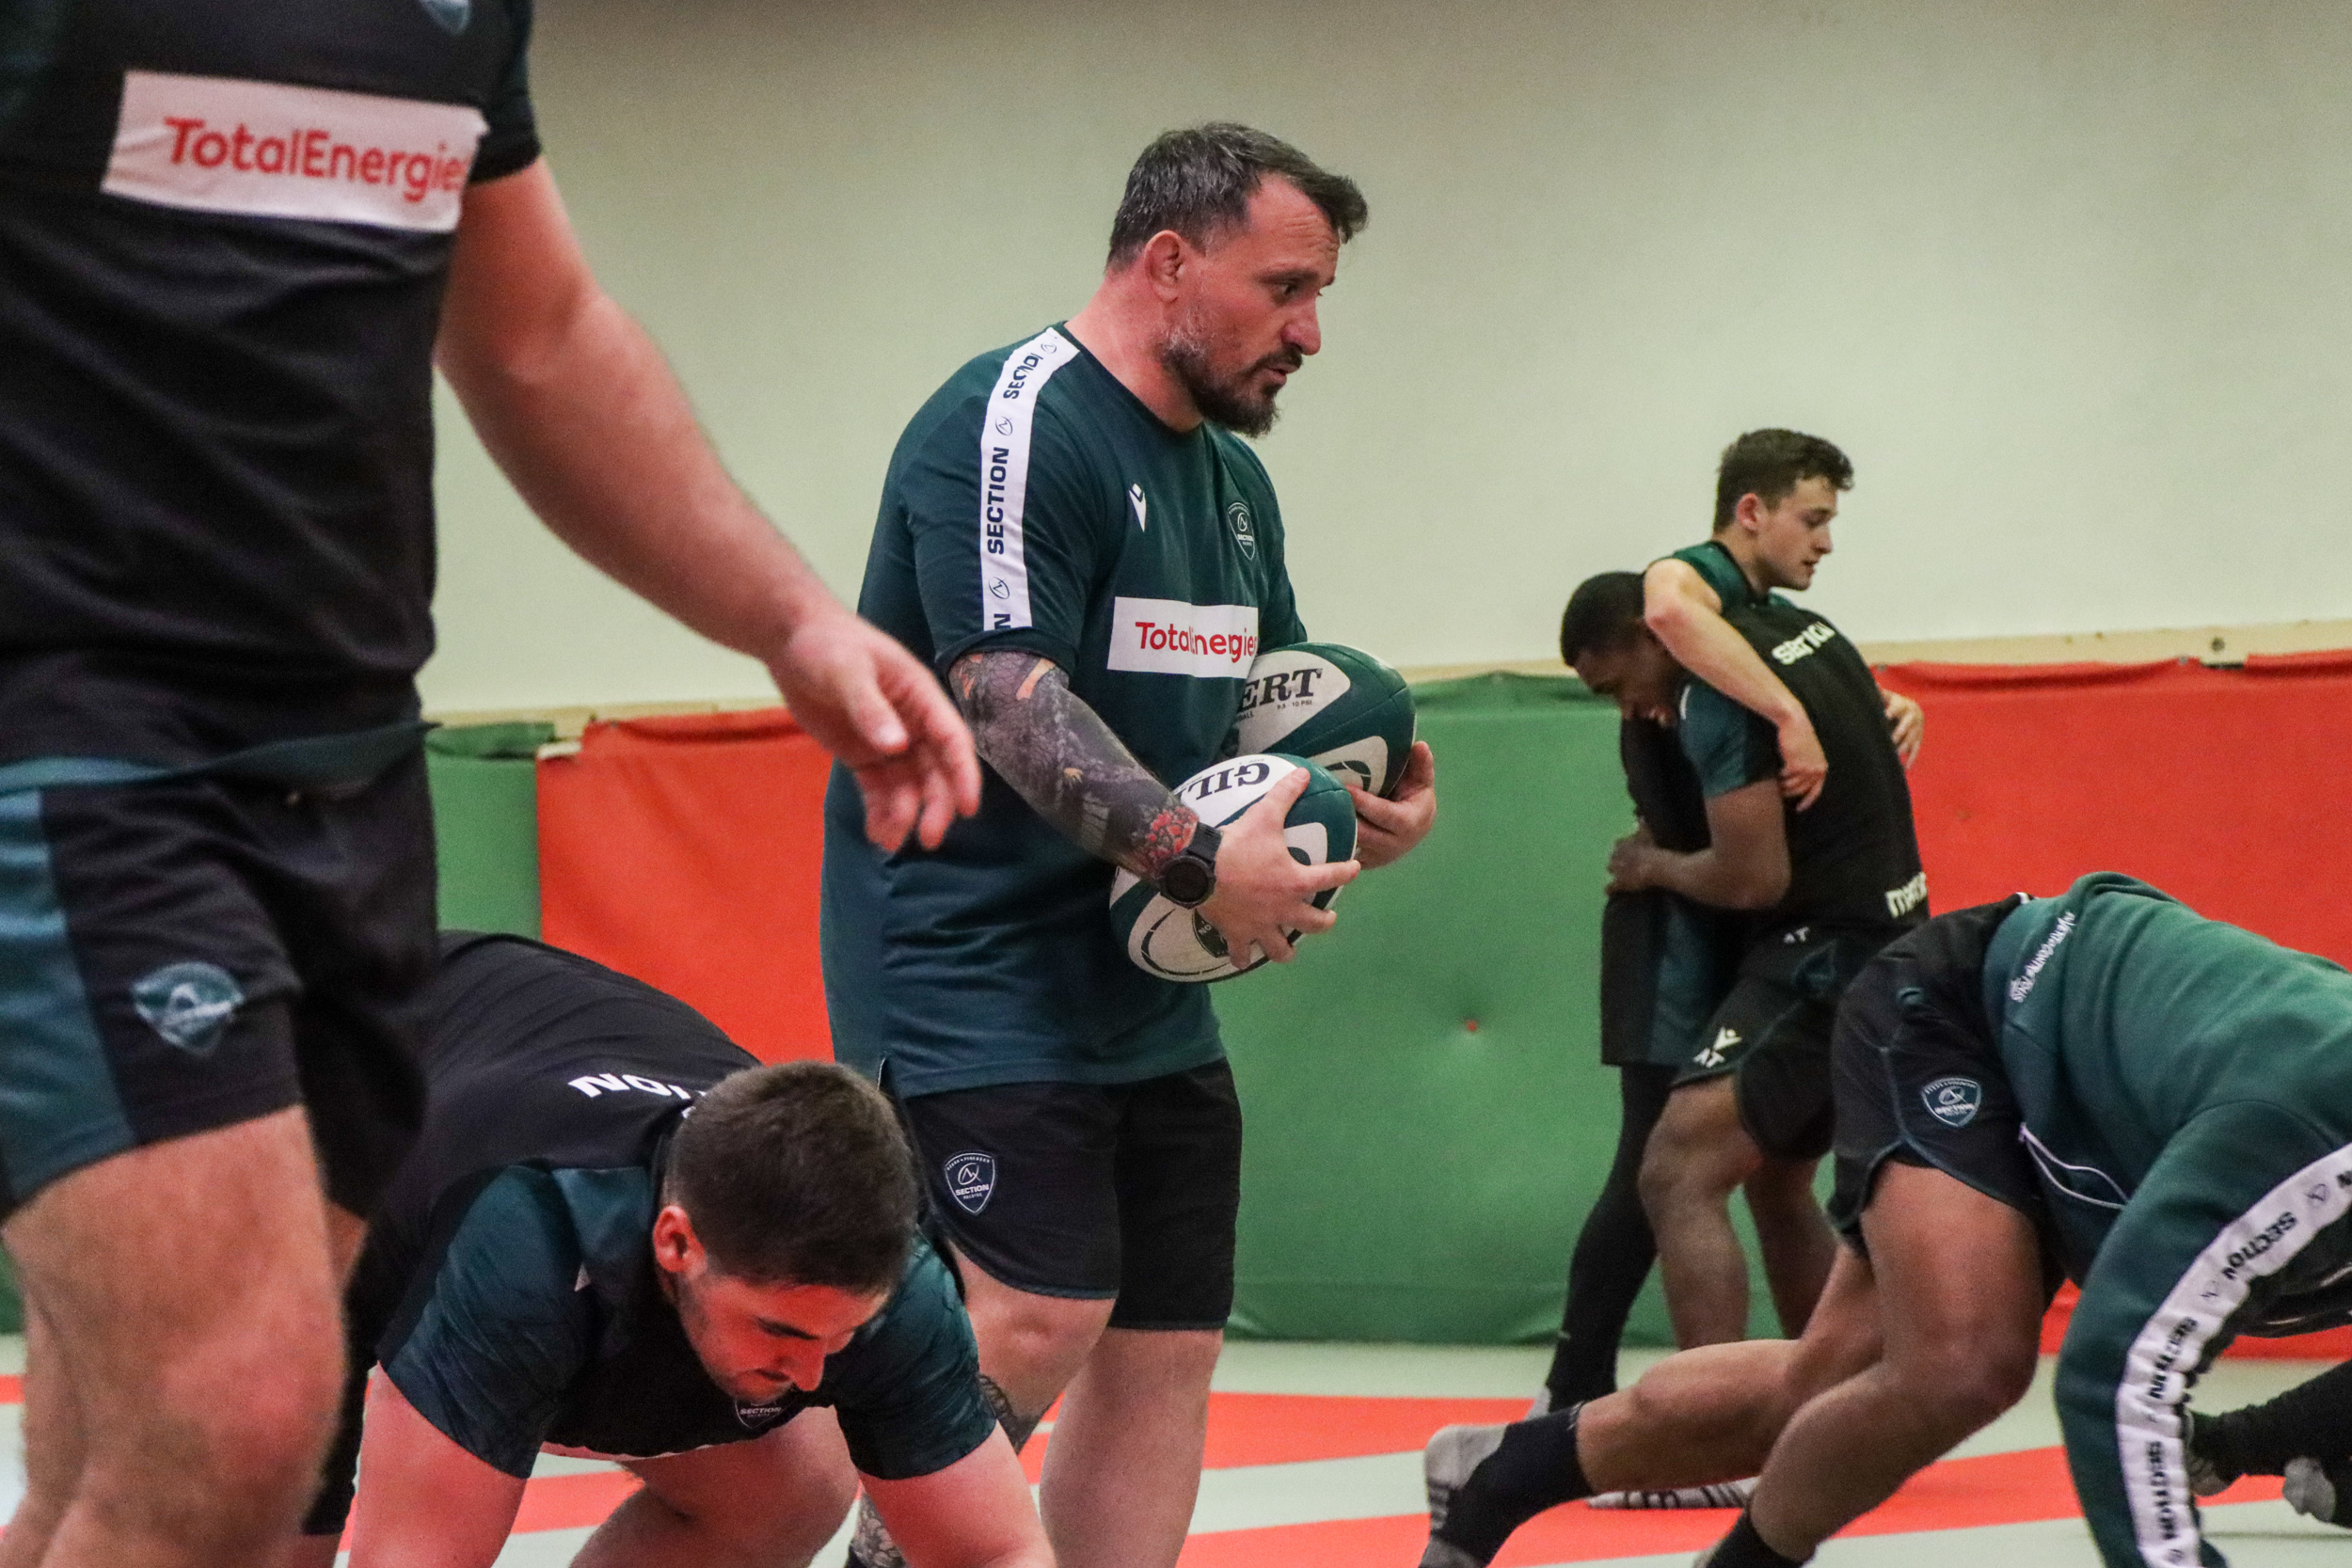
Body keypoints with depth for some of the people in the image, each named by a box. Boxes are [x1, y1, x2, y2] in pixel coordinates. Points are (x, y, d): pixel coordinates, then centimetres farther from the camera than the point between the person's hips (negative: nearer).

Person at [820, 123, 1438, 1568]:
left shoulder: (1231, 476, 17)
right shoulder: (1016, 422, -13)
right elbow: (1009, 699, -22)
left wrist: (1381, 787, 2)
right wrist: (1202, 863, -28)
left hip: (1150, 995, 9)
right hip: (977, 975, -9)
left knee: (1165, 1348, 5)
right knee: (1042, 1324, -20)